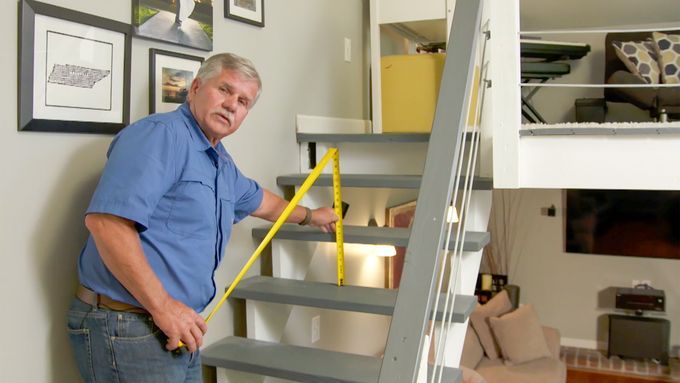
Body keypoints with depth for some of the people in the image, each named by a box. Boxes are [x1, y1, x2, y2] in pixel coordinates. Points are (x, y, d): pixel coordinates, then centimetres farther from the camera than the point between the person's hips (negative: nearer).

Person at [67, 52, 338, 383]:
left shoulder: (221, 163, 13)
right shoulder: (161, 134, -16)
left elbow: (257, 200, 33)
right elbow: (106, 220, -26)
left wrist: (309, 216, 45)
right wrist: (162, 305, -24)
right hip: (127, 327, -9)